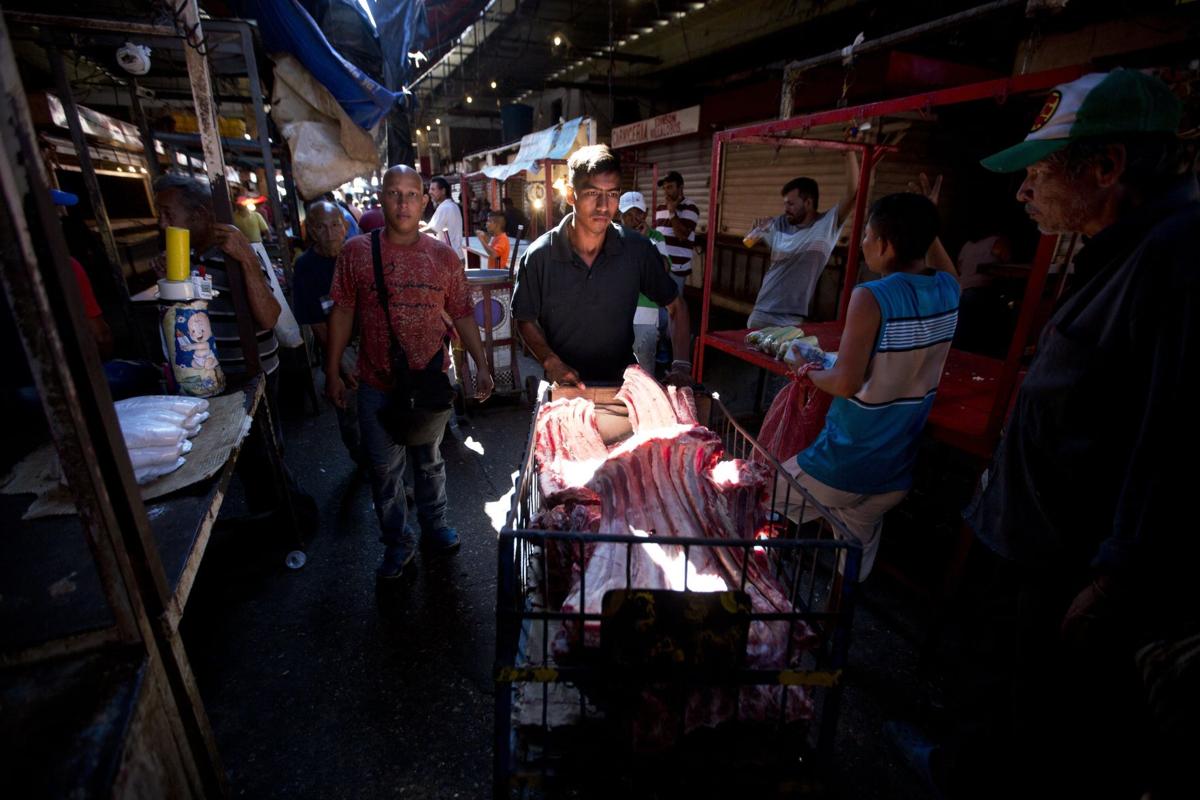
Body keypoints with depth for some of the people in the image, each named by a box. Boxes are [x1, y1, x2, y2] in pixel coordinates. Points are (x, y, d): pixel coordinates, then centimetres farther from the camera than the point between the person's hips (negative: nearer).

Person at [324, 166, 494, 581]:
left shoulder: (444, 257, -1)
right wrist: (333, 370, 0)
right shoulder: (356, 251, -3)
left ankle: (434, 527, 38)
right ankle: (397, 542, 29)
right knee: (384, 468, 10)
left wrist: (481, 365, -2)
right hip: (376, 383, 0)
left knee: (429, 460, 17)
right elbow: (342, 312, 0)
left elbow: (462, 314, 2)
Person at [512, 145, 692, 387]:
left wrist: (681, 365, -9)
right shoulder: (539, 256, -13)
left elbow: (676, 306, 2)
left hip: (621, 380, 1)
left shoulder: (638, 250, -10)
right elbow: (526, 320, 0)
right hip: (564, 384, 0)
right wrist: (551, 362, -17)